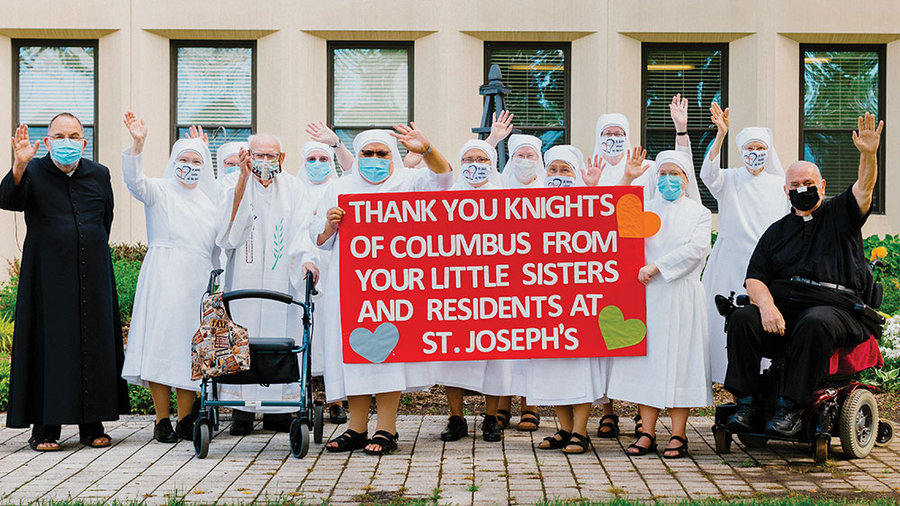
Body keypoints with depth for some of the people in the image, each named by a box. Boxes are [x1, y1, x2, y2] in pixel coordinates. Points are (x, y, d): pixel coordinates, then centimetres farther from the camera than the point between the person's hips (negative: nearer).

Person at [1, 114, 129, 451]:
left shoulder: (99, 175, 10)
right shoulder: (33, 172, -1)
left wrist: (92, 251, 13)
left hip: (92, 277, 3)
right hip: (48, 277, -3)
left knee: (94, 345, 5)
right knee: (49, 344, -3)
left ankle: (92, 425, 13)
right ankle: (45, 429, 3)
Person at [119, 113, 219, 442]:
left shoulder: (210, 199, 20)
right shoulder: (159, 191, 7)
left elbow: (218, 245, 27)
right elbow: (134, 181, -15)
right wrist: (138, 144, -29)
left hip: (197, 281, 4)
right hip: (163, 280, -3)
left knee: (191, 347, 0)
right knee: (161, 343, -8)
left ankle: (185, 420, 6)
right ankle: (162, 420, -3)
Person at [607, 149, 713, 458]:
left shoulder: (699, 212, 8)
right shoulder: (645, 209, 16)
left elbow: (696, 248, -7)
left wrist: (657, 266, -14)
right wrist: (626, 180, -1)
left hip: (680, 296, -2)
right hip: (646, 294, 3)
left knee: (677, 357, -5)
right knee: (647, 357, 0)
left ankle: (678, 434, -1)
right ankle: (647, 433, 3)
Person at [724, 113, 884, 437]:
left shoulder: (839, 214, 17)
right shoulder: (778, 231, 22)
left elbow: (864, 188, -4)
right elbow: (754, 277, 10)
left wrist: (869, 154, -26)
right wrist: (767, 306, -12)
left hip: (834, 304, -3)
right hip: (781, 303, 3)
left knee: (815, 324, -37)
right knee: (742, 319, -26)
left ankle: (790, 407, -34)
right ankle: (747, 404, -25)